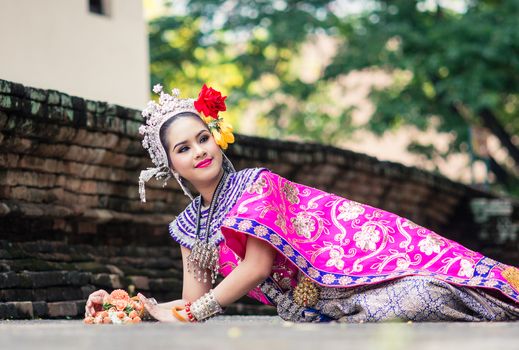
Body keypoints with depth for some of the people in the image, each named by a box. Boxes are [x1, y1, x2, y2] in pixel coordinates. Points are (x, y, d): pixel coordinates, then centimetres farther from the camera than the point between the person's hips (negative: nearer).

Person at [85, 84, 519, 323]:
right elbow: (193, 305, 12)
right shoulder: (188, 226, 12)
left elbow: (257, 266, -12)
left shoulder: (255, 183, -6)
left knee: (421, 293, -29)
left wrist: (190, 312, -6)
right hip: (310, 310, 4)